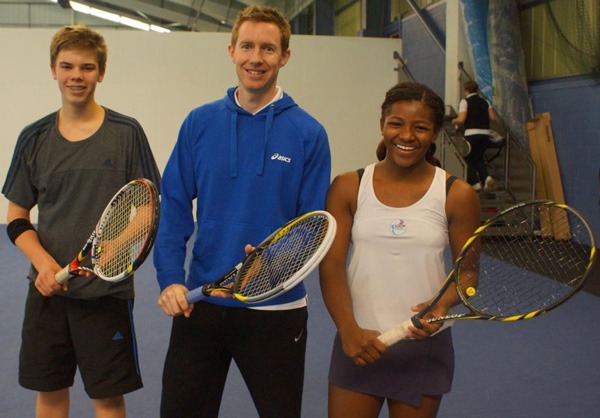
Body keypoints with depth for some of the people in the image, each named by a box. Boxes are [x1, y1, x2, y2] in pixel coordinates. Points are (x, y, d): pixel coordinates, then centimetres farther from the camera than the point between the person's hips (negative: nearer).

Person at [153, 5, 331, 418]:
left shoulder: (308, 133, -5)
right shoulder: (199, 123, 1)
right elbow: (174, 208, 1)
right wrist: (170, 279, -10)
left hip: (276, 308, -2)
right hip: (198, 303, 2)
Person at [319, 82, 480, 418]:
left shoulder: (457, 195, -3)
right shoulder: (348, 188, -1)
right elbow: (332, 266, -6)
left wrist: (442, 305, -20)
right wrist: (348, 329, -21)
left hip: (424, 348, 0)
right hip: (357, 343, 1)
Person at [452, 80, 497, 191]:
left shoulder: (465, 101, -3)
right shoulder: (484, 101, 14)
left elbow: (461, 119, -14)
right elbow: (493, 117, 7)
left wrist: (454, 121, 7)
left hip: (471, 133, -5)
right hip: (485, 133, 5)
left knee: (469, 158, 11)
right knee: (480, 158, 18)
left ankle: (474, 182, 6)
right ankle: (486, 177, -5)